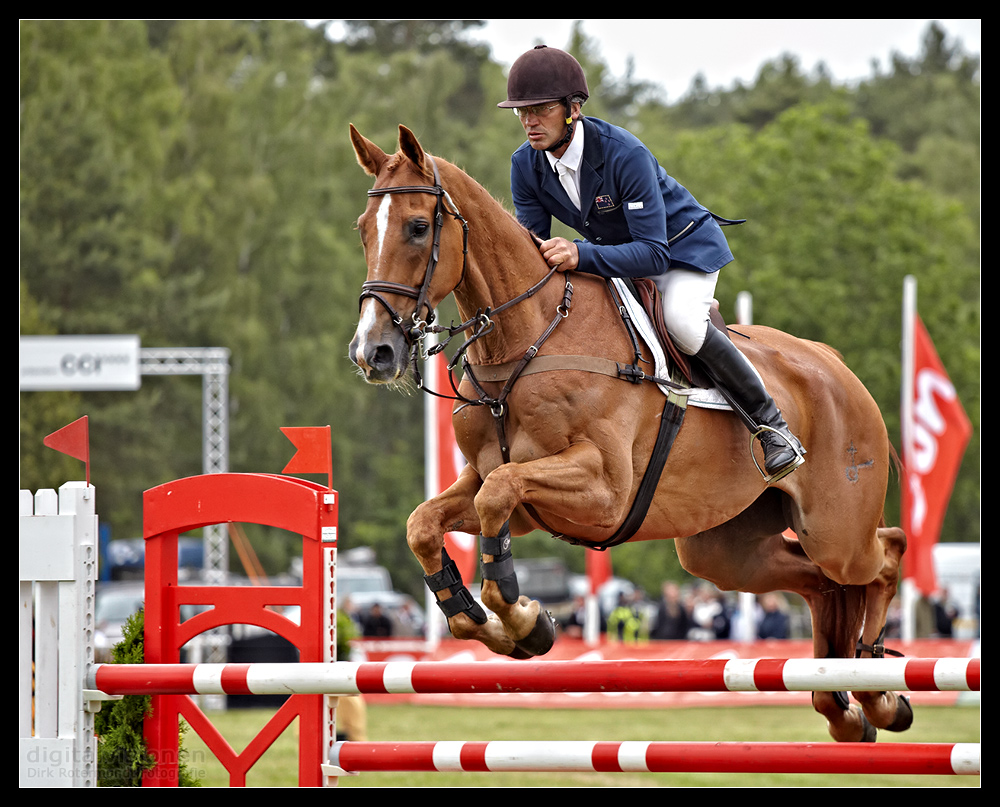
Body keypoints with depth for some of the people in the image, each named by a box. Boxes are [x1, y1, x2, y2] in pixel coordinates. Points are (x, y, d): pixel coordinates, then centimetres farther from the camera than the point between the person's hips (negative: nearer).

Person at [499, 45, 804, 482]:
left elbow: (653, 254, -37)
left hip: (682, 245, -7)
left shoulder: (625, 155, -34)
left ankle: (771, 425, -21)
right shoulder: (526, 165, -15)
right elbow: (531, 241, -8)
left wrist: (581, 256, -52)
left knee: (682, 321, -34)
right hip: (611, 253, 8)